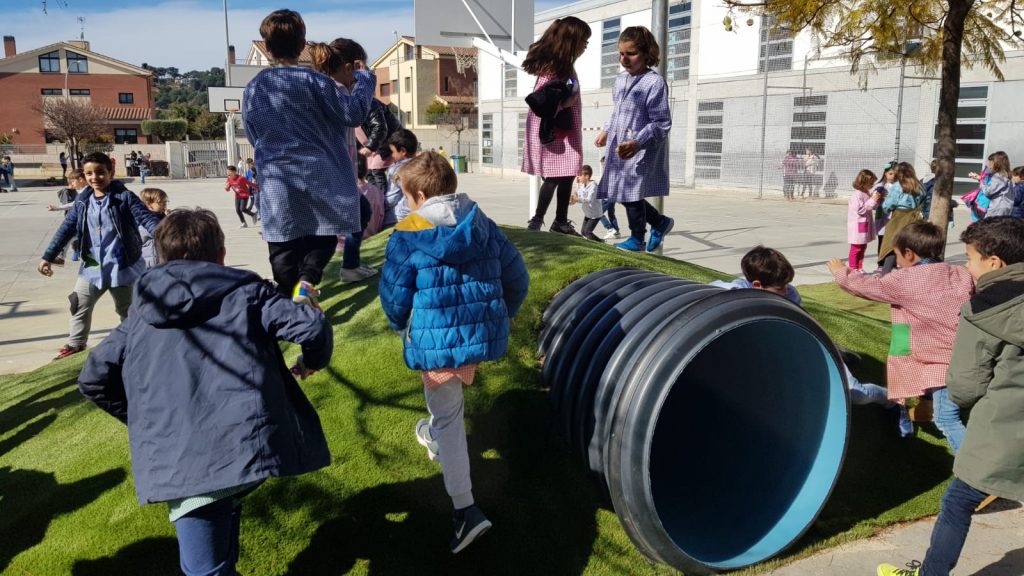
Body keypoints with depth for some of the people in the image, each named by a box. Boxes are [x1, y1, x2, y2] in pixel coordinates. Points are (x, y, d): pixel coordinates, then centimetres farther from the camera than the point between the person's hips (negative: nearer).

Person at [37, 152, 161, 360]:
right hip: (92, 267, 5)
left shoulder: (124, 197, -12)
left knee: (127, 310, 12)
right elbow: (66, 229, 8)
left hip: (122, 266, -4)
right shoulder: (82, 202, 1)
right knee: (79, 306, 14)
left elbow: (147, 218, -22)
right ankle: (76, 344, 32)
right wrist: (48, 257, 10)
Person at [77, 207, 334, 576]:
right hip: (248, 446, -1)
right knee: (226, 507, 30)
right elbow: (311, 327, -2)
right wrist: (314, 360, 21)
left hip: (178, 463, 2)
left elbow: (93, 379, 20)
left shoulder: (142, 314, 20)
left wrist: (143, 418, 33)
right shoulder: (245, 292, 11)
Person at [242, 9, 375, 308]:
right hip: (319, 175, -3)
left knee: (283, 249, 9)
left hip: (275, 181, 3)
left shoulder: (252, 89, 7)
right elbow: (353, 113, -7)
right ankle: (306, 281, -11)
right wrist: (364, 78, 7)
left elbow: (253, 137, 18)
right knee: (324, 235, 13)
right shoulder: (312, 81, -8)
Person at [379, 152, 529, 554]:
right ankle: (436, 437, 59)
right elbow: (517, 276, 7)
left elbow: (394, 296, -7)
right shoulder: (484, 225, 3)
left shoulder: (407, 236, -12)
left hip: (436, 341, -5)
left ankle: (466, 510, 5)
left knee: (448, 420, 7)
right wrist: (504, 315, 24)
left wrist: (402, 327, 15)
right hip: (484, 335, 5)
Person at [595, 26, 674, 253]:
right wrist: (606, 131, 12)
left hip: (641, 151, -8)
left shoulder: (655, 83, -13)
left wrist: (637, 143, -28)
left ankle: (637, 239, 17)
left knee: (632, 192, -2)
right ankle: (661, 222, 33)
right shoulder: (621, 80, 11)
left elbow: (661, 123, -17)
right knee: (626, 194, 13)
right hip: (619, 148, 8)